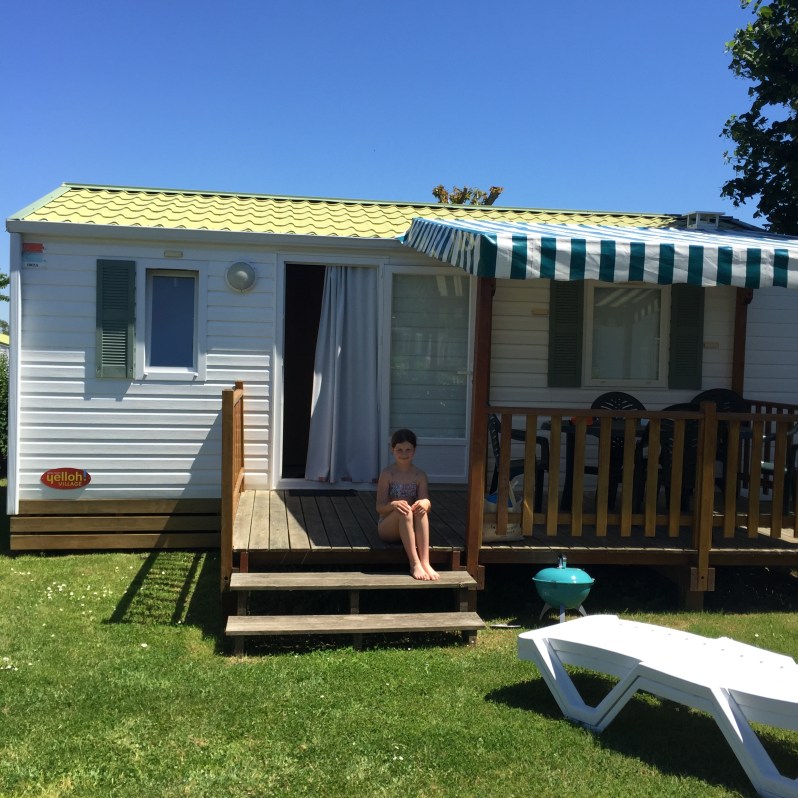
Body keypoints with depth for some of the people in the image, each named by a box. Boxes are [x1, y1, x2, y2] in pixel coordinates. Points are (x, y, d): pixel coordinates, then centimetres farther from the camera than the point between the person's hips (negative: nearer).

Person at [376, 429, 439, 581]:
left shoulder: (420, 475, 3)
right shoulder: (387, 474, -4)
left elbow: (425, 500, -7)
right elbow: (379, 507, -9)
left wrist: (425, 503, -33)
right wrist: (393, 505, -32)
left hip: (411, 528, 2)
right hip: (388, 528, -2)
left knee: (421, 510, -30)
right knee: (405, 511, -34)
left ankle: (425, 562, -39)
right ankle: (415, 564, -39)